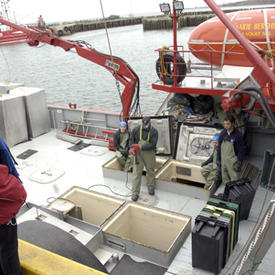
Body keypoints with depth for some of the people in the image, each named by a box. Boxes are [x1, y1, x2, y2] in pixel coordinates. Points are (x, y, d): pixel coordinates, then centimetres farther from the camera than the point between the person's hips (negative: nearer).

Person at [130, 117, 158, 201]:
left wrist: (140, 147, -27)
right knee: (137, 173, -2)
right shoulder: (136, 129, -7)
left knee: (150, 171, 16)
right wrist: (132, 148, -8)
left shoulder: (154, 131, -13)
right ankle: (135, 193, 6)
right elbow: (131, 139, 9)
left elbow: (153, 145, -20)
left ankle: (151, 188, 40)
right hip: (138, 154, 0)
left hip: (149, 154, 0)